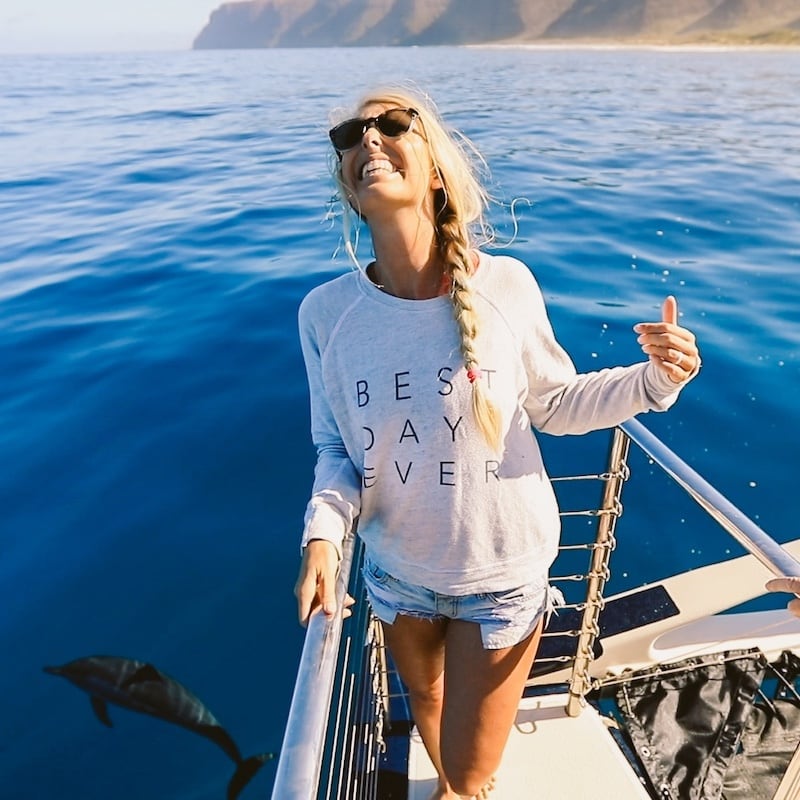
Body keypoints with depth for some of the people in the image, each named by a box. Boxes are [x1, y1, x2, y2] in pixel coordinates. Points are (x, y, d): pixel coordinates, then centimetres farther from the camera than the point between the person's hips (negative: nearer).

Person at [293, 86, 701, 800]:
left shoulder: (506, 285, -19)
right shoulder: (326, 311, -15)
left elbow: (554, 404, -5)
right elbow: (335, 447, -6)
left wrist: (653, 380, -20)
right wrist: (324, 533, -22)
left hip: (502, 573, -2)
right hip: (398, 571, 2)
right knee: (426, 702, 32)